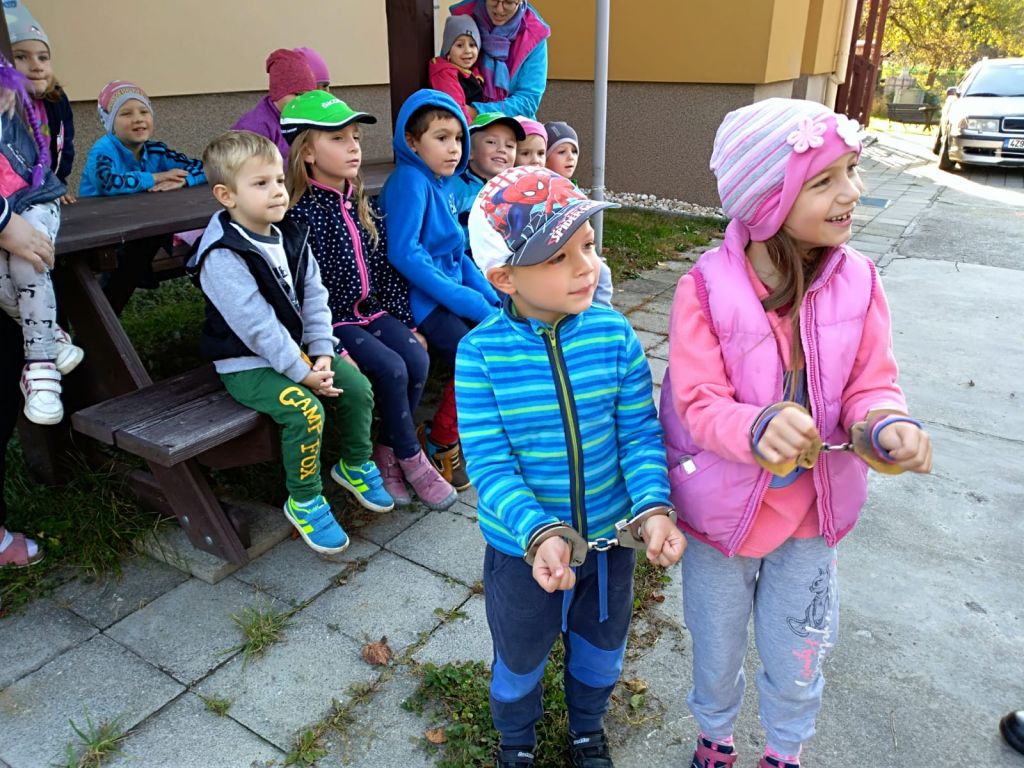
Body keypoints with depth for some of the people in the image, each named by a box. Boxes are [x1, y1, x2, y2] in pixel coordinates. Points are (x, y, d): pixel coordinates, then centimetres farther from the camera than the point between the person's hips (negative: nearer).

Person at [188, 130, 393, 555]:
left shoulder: (291, 236, 3)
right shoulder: (222, 255, -21)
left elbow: (313, 297, 2)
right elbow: (257, 325, -25)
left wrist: (322, 352, -10)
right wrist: (302, 373, -24)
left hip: (298, 349, 7)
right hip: (247, 365, -7)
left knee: (358, 386, -4)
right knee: (305, 409, -27)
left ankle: (355, 464, 21)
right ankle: (304, 501, -4)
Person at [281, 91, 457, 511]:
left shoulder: (361, 203, 8)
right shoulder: (300, 212, -15)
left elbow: (386, 267, 10)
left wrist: (406, 322, 8)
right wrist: (331, 348, -22)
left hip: (372, 311, 7)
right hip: (333, 321, -6)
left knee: (417, 360, -15)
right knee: (391, 369, -22)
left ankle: (387, 453, 2)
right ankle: (412, 458, -1)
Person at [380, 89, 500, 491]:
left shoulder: (443, 183, 13)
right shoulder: (409, 180, -12)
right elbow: (404, 253, -23)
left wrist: (492, 298, 4)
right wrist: (469, 302, -22)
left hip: (452, 290, 9)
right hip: (420, 298, -8)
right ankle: (440, 441, 2)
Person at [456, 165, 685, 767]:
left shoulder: (615, 335, -16)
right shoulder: (480, 353, -22)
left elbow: (640, 433, -12)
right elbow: (489, 463, -22)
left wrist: (653, 506, -27)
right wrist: (539, 532, -34)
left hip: (611, 537, 2)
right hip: (523, 547, -2)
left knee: (601, 649, 28)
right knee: (520, 660, 25)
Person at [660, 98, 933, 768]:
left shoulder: (856, 279, -13)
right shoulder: (707, 288, -22)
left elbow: (871, 386, -8)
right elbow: (698, 405, -23)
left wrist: (888, 426, -31)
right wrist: (757, 428, -44)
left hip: (812, 512, 2)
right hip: (723, 508, -2)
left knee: (797, 667, 20)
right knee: (718, 655, 23)